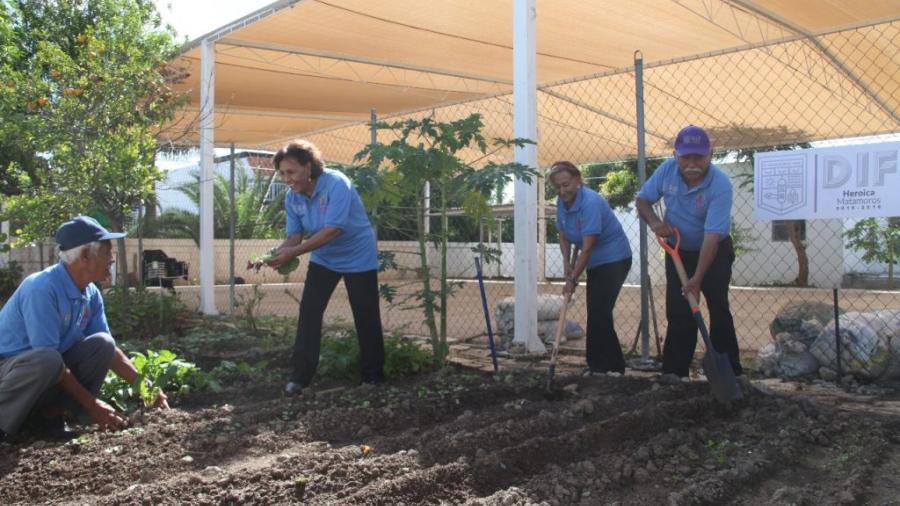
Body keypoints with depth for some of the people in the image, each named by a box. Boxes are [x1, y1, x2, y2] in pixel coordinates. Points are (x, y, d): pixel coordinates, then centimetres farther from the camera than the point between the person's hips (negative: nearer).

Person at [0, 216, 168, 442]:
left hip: (50, 369, 7)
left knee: (102, 345, -14)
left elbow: (110, 350, 6)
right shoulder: (42, 288, -27)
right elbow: (48, 357, -27)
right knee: (47, 361, -37)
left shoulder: (91, 294, -3)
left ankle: (52, 411, -3)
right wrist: (91, 404, -23)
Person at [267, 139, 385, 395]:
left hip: (358, 257, -5)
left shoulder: (336, 184, -28)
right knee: (308, 312, -6)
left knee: (366, 317, 1)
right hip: (323, 259, 5)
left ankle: (373, 376, 16)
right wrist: (276, 253, -29)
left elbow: (333, 230, -34)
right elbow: (295, 235, -7)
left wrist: (294, 252, -37)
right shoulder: (292, 197, -7)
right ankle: (300, 377, 0)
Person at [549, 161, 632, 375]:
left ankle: (602, 366, -1)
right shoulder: (561, 203, -2)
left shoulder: (590, 203, -27)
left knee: (599, 313, -11)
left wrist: (573, 279, -25)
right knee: (596, 313, 12)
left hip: (614, 259, -9)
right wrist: (567, 264, -5)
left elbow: (587, 248, -28)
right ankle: (601, 365, 24)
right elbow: (563, 236, 10)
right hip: (595, 263, 9)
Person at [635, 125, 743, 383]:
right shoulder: (667, 170, -15)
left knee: (719, 310, -7)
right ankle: (675, 369, 5)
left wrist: (698, 277, -39)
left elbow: (712, 236, -34)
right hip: (678, 251, 4)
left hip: (715, 252, -3)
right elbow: (642, 199, -1)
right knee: (678, 312, 1)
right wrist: (654, 221, -22)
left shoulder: (720, 185, -29)